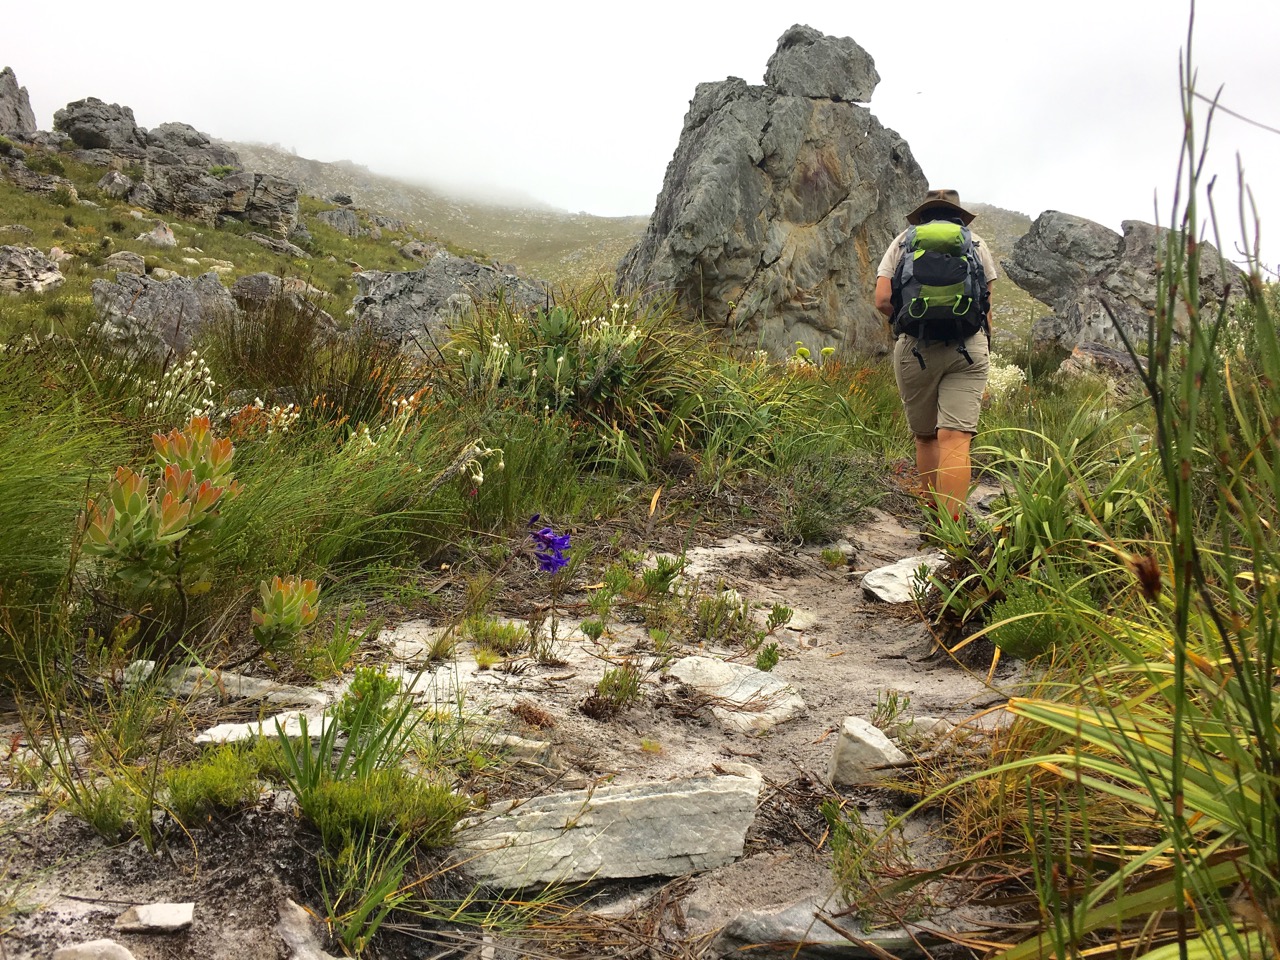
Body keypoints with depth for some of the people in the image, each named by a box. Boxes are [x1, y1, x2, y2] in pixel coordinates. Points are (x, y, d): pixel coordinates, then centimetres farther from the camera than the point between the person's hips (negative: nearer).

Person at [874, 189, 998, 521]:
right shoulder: (976, 244, 15)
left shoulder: (903, 242, 13)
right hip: (968, 347, 0)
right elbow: (986, 307, 10)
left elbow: (883, 300, 2)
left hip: (915, 346, 1)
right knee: (955, 439, -7)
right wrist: (984, 360, 17)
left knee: (925, 437, 14)